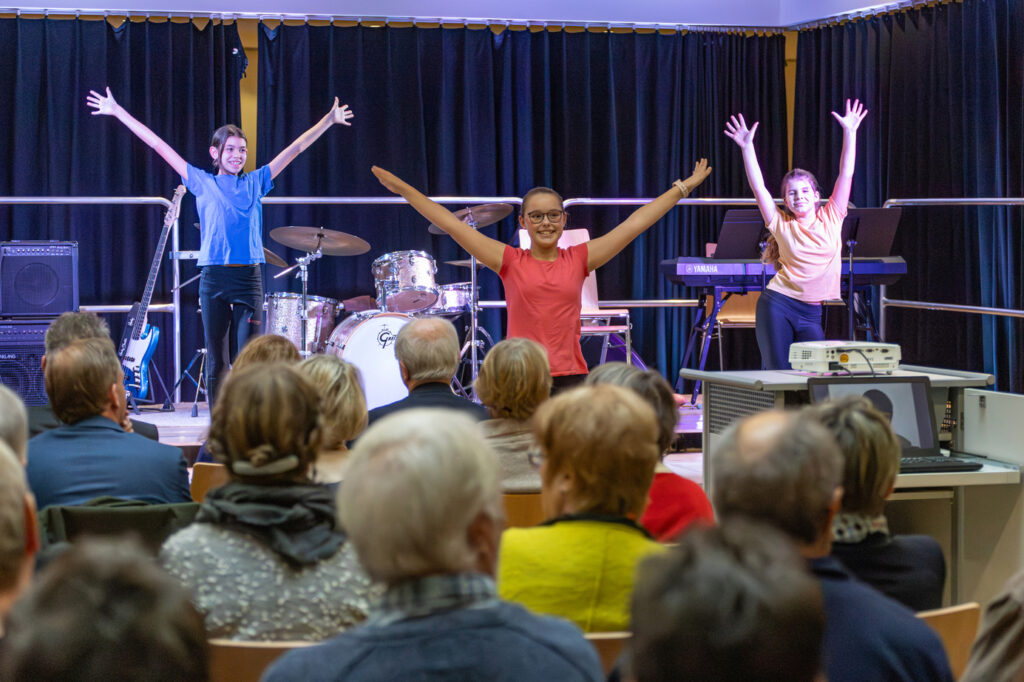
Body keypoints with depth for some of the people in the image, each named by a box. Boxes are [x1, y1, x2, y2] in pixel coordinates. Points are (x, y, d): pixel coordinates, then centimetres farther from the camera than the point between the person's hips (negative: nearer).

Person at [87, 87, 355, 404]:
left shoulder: (255, 183, 11)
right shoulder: (202, 183, 7)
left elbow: (295, 148, 12)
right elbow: (158, 145, 6)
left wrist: (329, 120, 10)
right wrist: (118, 112, 7)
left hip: (249, 278, 0)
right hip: (213, 280, 0)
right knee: (216, 363, 4)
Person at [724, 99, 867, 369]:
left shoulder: (831, 218, 8)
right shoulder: (782, 224, 4)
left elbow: (846, 174, 5)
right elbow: (758, 187, -2)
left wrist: (850, 132, 1)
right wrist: (747, 147, -8)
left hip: (813, 313, 2)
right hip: (778, 305, -2)